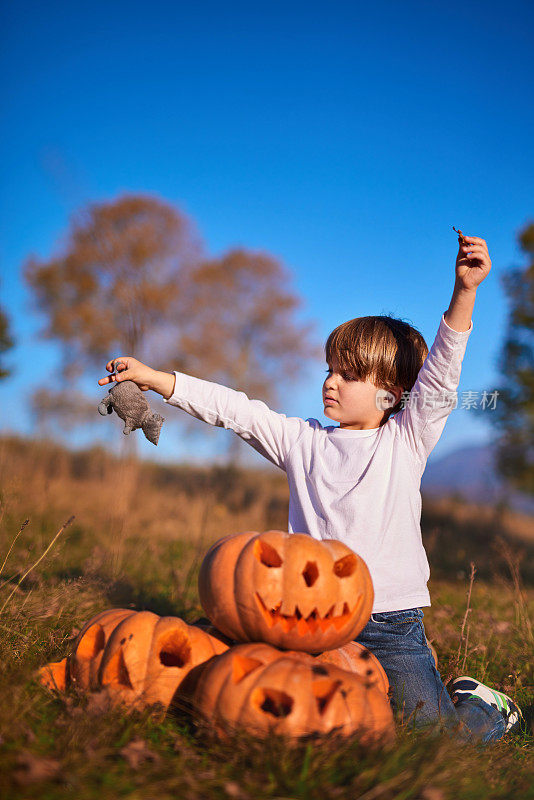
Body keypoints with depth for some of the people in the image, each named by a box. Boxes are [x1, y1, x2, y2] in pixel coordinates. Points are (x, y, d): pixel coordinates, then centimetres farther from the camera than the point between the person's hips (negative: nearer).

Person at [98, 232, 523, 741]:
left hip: (392, 622, -3)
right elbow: (237, 411, 2)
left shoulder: (406, 441, -1)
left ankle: (481, 701, 25)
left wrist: (464, 292, -25)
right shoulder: (303, 441, 7)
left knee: (435, 728, -11)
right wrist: (155, 379, -4)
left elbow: (438, 380, -14)